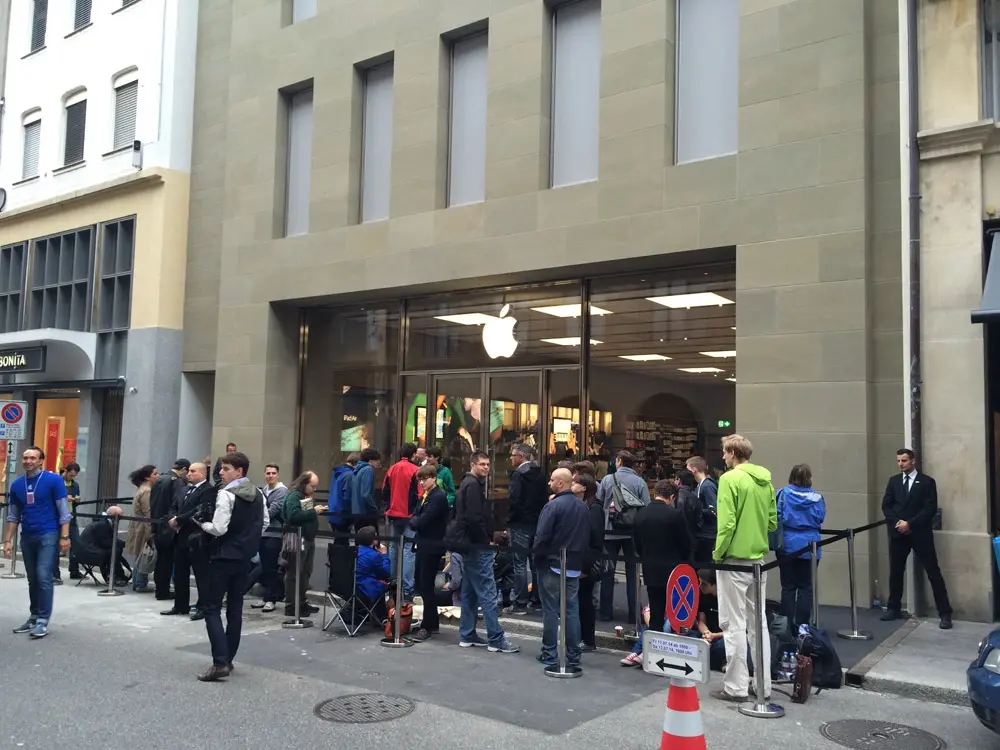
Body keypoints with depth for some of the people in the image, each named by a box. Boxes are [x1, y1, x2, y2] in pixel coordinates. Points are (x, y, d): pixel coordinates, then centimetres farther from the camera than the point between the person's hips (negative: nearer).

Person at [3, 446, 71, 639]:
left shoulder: (53, 480, -8)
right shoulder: (16, 485, 6)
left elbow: (63, 511, -8)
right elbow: (13, 516, 13)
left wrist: (64, 537, -12)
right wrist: (8, 540, 8)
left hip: (48, 535, -5)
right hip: (27, 537, 5)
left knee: (43, 577, -11)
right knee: (33, 579, 13)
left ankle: (43, 621, -6)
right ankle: (33, 617, 22)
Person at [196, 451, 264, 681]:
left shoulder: (226, 494, -15)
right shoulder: (258, 495, 9)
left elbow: (218, 529, -20)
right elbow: (263, 523, 16)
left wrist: (202, 524, -2)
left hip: (224, 556, -7)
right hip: (244, 557, 7)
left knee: (212, 609, -3)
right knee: (235, 608, 13)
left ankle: (220, 662, -12)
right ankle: (227, 659, 19)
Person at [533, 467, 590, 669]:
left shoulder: (553, 505, -15)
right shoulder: (582, 507, 7)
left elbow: (542, 536, -19)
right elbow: (587, 538, 10)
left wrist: (536, 557, -4)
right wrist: (580, 560, 16)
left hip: (551, 565, -6)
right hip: (574, 567, 6)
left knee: (550, 610, 3)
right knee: (572, 611, 9)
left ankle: (549, 654, 8)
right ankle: (573, 656, 12)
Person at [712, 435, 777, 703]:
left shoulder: (731, 479, -15)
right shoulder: (765, 480, 7)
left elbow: (726, 523, -19)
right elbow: (772, 521, 10)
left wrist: (717, 553, -8)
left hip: (735, 560, -7)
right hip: (759, 560, 7)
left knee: (734, 625, 1)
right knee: (758, 623, 14)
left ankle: (736, 687, 6)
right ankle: (763, 685, 20)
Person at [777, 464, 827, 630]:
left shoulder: (783, 493, -5)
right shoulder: (816, 497, -4)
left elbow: (776, 515, -7)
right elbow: (821, 518, -1)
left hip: (788, 545, 0)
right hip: (809, 546, 0)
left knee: (788, 587, 7)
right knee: (805, 587, 7)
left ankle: (787, 626, 8)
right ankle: (802, 626, 7)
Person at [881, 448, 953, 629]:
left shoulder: (927, 481, -2)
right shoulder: (893, 481, 10)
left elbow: (931, 509, -9)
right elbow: (886, 505, 7)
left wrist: (910, 523, -16)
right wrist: (896, 522, -10)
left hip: (920, 533, -4)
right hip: (898, 533, 4)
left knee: (933, 572, -2)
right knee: (895, 572, 10)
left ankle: (945, 613, 2)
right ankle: (894, 609, 22)